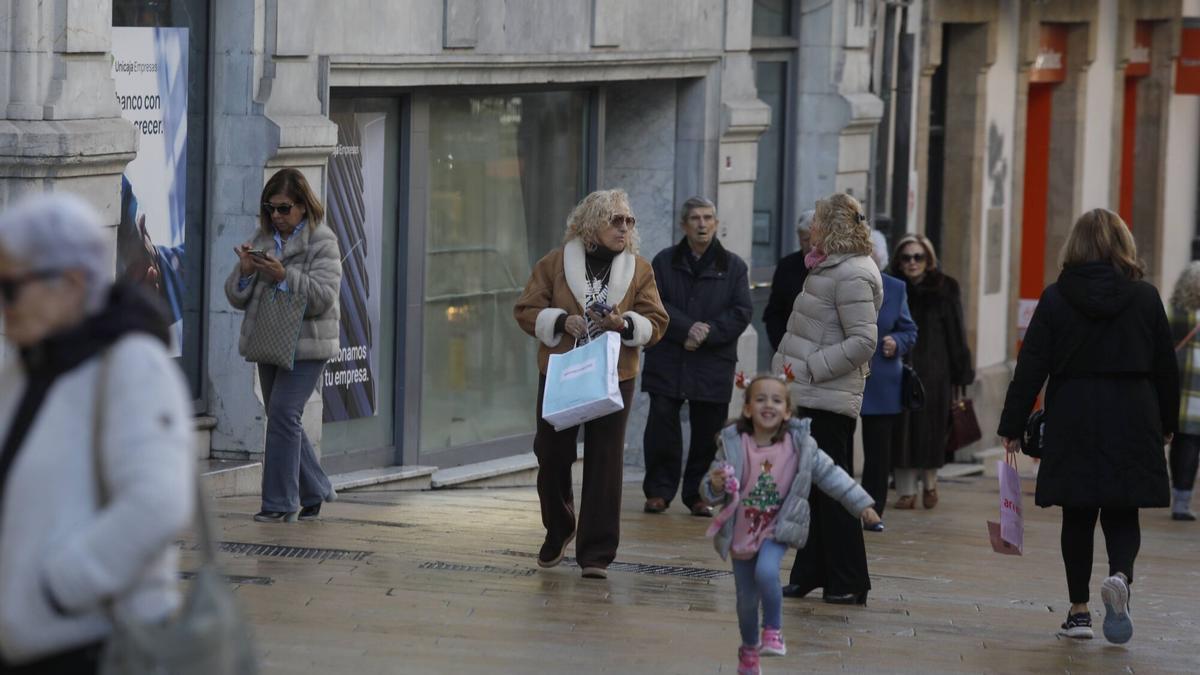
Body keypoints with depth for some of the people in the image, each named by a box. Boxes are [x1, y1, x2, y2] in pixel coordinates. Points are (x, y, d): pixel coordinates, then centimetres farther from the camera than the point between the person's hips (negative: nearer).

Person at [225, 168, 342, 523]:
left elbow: (323, 297, -16)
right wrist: (245, 272, -10)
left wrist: (284, 276, -25)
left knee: (283, 413, -15)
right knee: (280, 418, 10)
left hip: (306, 345, -7)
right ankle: (315, 493, 24)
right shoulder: (262, 239, 13)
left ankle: (280, 503, -12)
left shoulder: (322, 242, -6)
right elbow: (237, 297, 12)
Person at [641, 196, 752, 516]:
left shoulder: (733, 267, 6)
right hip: (667, 361, 0)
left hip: (713, 366, 0)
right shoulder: (665, 262, 6)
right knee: (661, 427, -3)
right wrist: (687, 329, -16)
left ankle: (699, 494, 13)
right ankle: (659, 491, 7)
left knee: (707, 432, 3)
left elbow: (741, 312, -1)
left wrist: (707, 333, -14)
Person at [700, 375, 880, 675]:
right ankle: (749, 648, 38)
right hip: (741, 531, 2)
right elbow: (710, 492, -6)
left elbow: (831, 476, -4)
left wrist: (862, 504, -7)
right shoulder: (733, 444, -11)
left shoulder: (800, 445, -10)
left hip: (778, 529, -1)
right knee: (747, 597, 11)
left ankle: (773, 630, -7)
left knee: (766, 572, -30)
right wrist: (714, 486, -29)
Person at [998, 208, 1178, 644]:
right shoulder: (1145, 298, 0)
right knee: (1123, 514, 6)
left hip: (1073, 423, 0)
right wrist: (1167, 424, 17)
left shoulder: (1056, 298, -3)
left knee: (1078, 517, 10)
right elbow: (1165, 367, 5)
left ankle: (1079, 610, 11)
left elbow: (1031, 368, -4)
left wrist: (1012, 427, 1)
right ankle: (1120, 575, -23)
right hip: (1132, 423, 0)